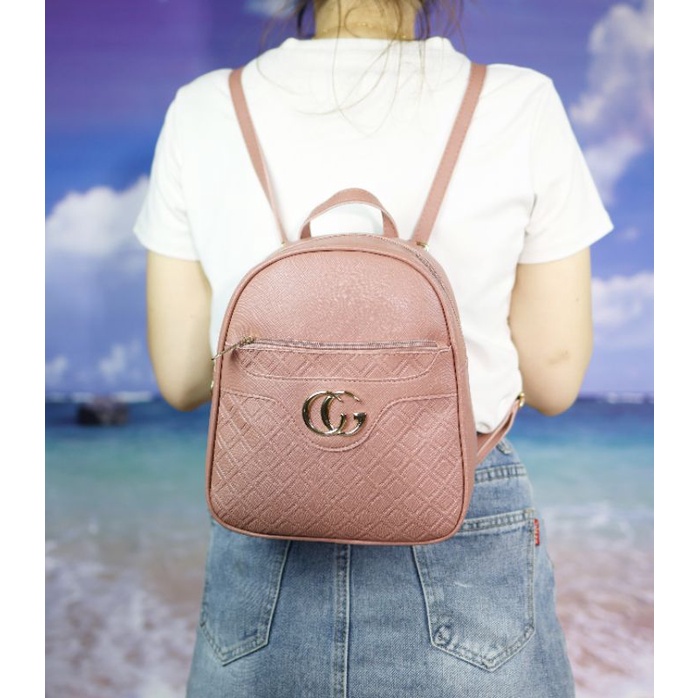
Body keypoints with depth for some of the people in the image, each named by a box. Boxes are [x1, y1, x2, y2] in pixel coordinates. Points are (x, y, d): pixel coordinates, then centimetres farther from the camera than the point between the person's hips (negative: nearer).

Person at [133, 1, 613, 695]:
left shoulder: (201, 111, -6)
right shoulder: (522, 105, -10)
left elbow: (181, 378, -1)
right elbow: (553, 379, -5)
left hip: (263, 552, 2)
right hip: (465, 543, 0)